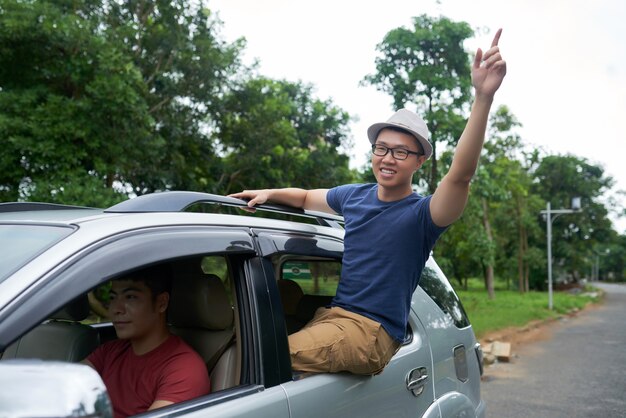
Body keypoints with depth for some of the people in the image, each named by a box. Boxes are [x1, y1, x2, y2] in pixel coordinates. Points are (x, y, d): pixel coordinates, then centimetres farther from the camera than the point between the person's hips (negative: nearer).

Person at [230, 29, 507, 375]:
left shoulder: (420, 214, -8)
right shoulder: (354, 195, 10)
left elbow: (460, 175, -28)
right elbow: (306, 197, 28)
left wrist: (483, 97, -38)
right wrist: (267, 194, 8)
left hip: (374, 332, -7)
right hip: (331, 314, 7)